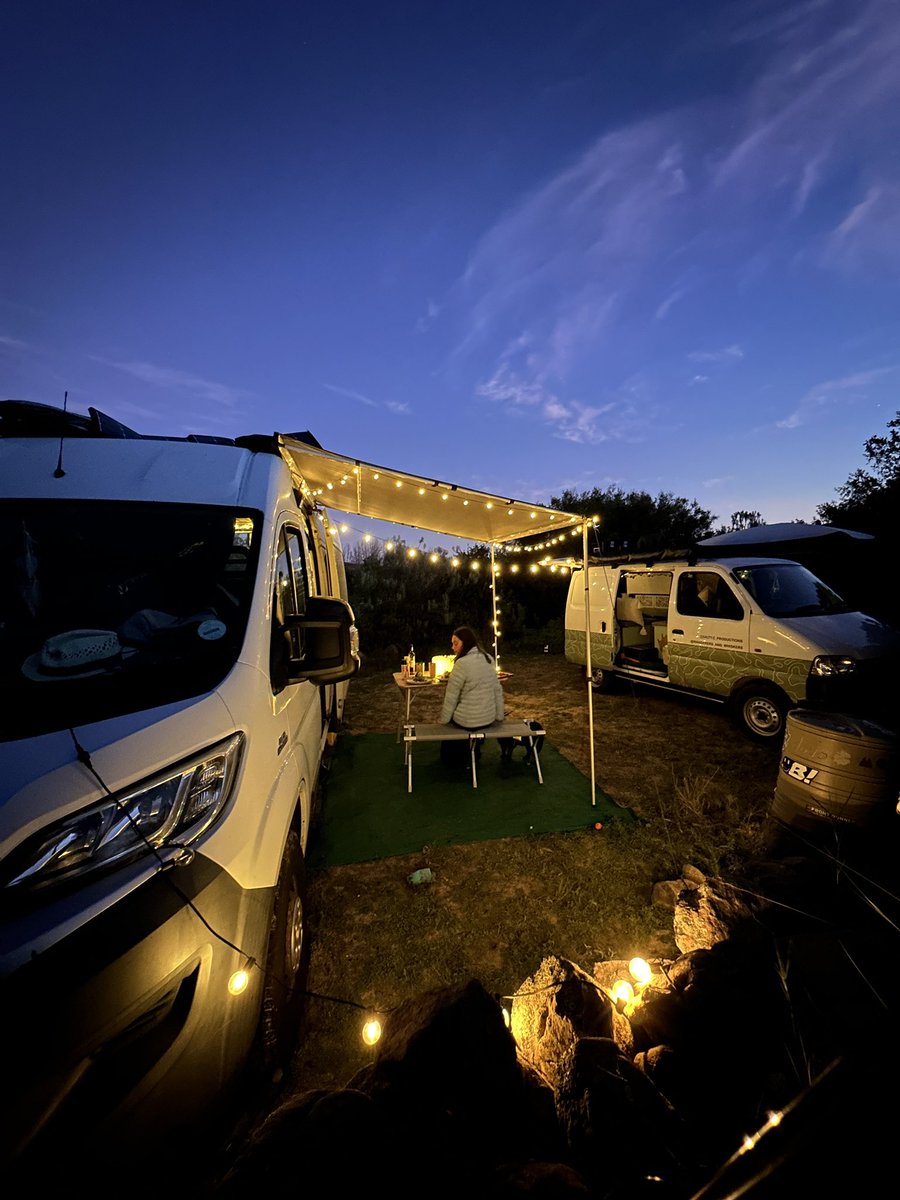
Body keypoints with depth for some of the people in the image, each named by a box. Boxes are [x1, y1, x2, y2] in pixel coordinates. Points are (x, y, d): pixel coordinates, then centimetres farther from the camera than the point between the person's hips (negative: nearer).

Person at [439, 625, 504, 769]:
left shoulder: (462, 663, -21)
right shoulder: (488, 659, 1)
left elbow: (451, 697, -15)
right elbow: (498, 690, 6)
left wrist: (443, 720, -2)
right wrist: (499, 716, 15)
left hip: (468, 722, -6)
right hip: (489, 720, 6)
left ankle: (455, 758, 34)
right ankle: (474, 751, 39)